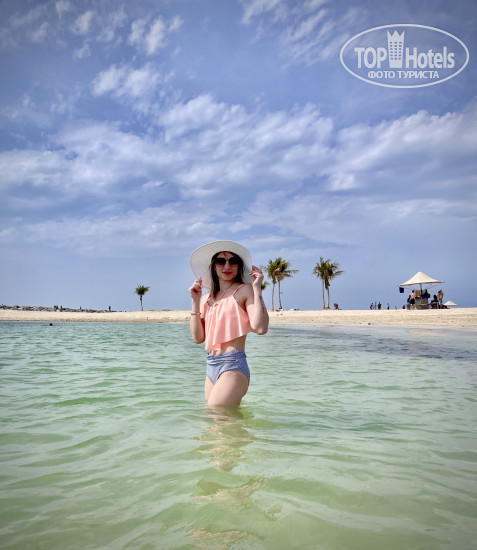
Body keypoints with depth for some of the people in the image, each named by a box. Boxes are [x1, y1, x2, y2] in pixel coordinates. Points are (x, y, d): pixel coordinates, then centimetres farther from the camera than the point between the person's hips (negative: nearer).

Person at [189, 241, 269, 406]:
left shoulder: (245, 290, -2)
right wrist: (195, 301, 7)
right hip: (211, 367, 7)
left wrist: (257, 289, -13)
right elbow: (198, 337, 9)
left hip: (234, 364, -7)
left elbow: (260, 328, -15)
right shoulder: (207, 298, 15)